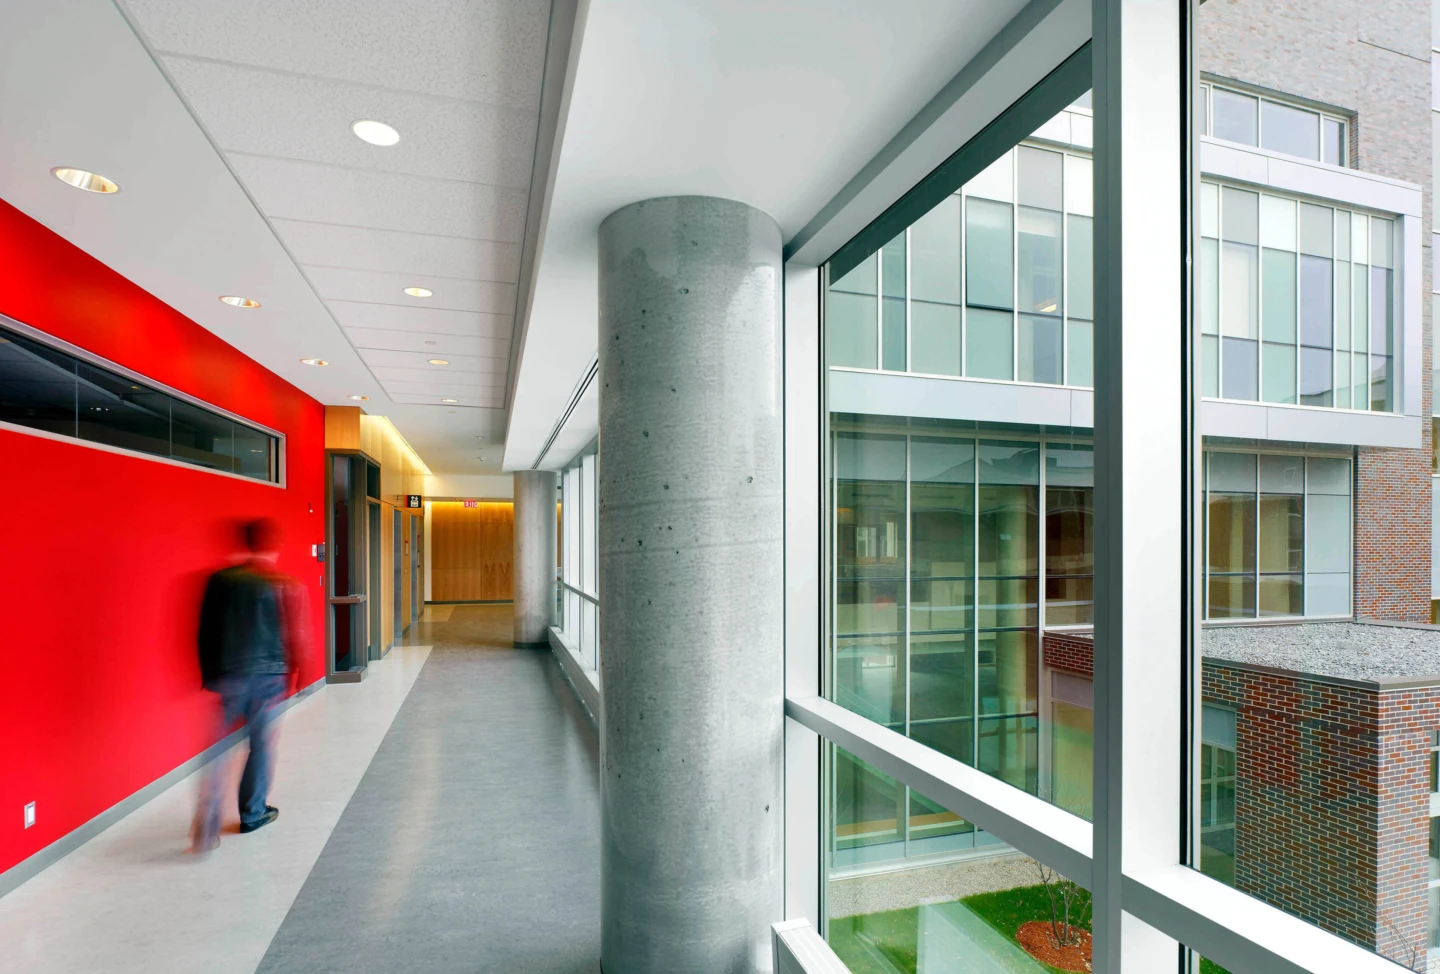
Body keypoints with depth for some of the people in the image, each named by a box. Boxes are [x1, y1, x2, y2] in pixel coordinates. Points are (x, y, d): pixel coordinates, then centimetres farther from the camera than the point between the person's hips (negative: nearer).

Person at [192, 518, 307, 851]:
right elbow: (293, 637, -4)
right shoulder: (287, 588, -8)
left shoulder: (220, 580, 1)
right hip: (268, 676, -2)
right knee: (261, 744, 12)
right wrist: (293, 675, 9)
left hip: (226, 674, 2)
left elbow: (205, 633, 6)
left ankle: (207, 824, -3)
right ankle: (252, 813, 24)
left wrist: (208, 674, 16)